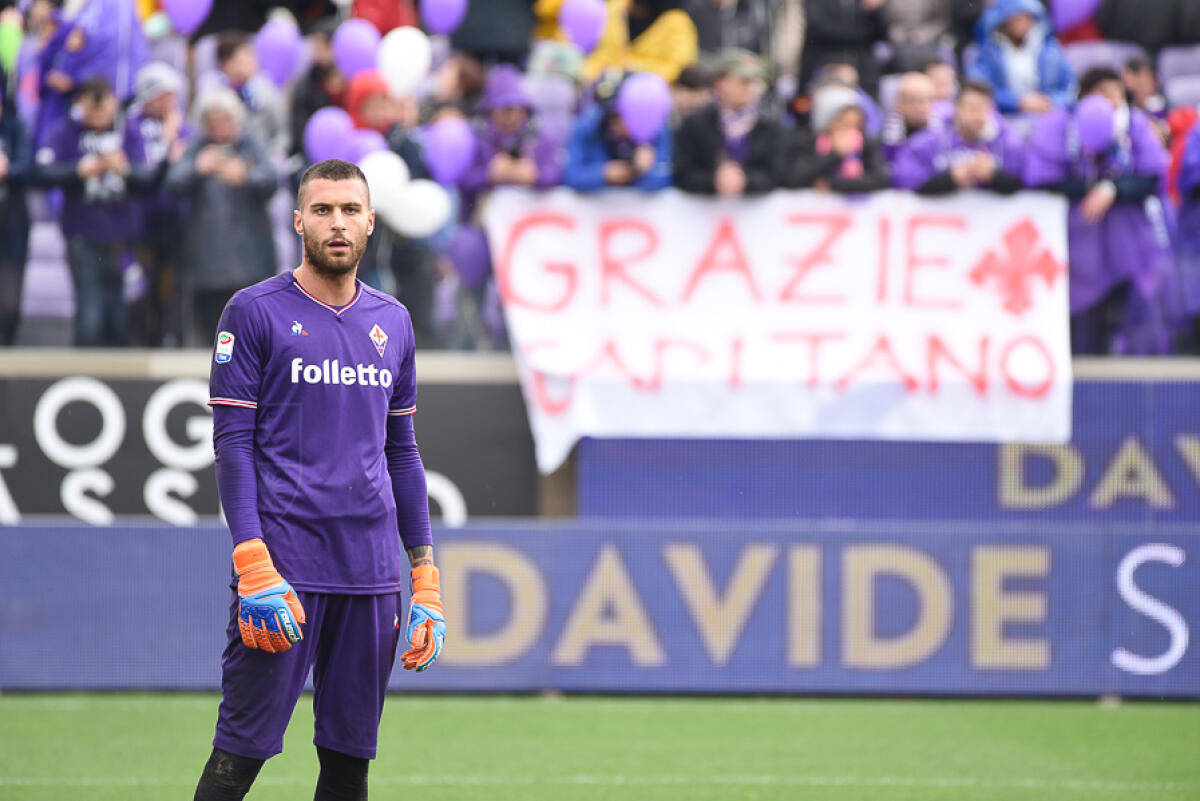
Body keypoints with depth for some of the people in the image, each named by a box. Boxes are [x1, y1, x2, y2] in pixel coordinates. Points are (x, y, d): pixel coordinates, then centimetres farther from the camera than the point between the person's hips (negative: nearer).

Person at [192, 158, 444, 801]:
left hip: (373, 573, 5)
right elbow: (232, 444, -5)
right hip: (283, 566, -5)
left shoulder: (392, 322, 15)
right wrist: (254, 567, -15)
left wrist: (425, 576, 13)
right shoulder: (255, 312, 0)